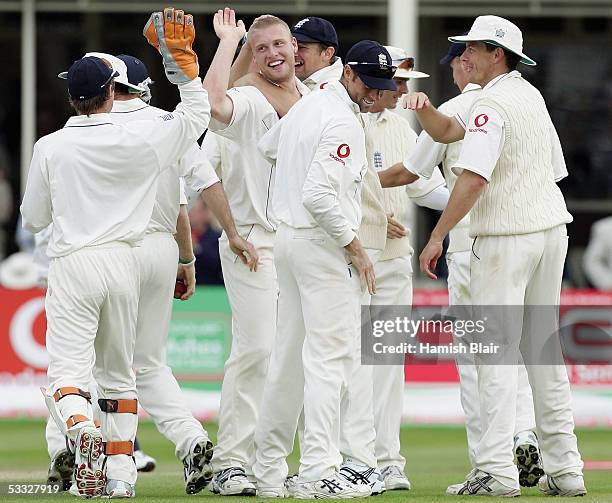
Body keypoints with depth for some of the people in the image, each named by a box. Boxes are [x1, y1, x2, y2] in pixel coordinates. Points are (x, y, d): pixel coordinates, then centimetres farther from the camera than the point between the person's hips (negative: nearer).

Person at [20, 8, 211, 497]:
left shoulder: (50, 147, -3)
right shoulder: (139, 139, -3)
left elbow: (32, 218, 7)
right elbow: (198, 112, 9)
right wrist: (181, 58, 11)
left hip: (73, 264, -2)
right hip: (123, 262, 2)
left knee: (67, 371, -6)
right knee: (119, 372, 16)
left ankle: (81, 428, -37)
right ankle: (120, 470, 12)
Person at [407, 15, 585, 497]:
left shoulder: (493, 103, -13)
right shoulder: (532, 95, 17)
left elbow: (473, 178, -23)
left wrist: (437, 236, -20)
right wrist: (426, 109, 7)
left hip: (506, 238, -9)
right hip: (552, 227, 9)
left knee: (495, 349, -8)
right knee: (544, 348, 13)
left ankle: (496, 471, -15)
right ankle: (565, 469, 12)